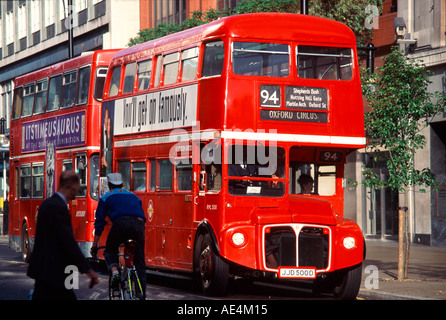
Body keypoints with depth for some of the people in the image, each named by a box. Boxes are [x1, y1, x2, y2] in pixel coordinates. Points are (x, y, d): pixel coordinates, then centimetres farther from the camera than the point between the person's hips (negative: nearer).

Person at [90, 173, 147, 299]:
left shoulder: (106, 197, 24)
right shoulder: (133, 196, 35)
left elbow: (99, 223, 21)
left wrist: (94, 246, 25)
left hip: (121, 222, -3)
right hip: (139, 224, 3)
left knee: (109, 250, 23)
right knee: (140, 264, 10)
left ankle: (114, 271, -6)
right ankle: (142, 295, 6)